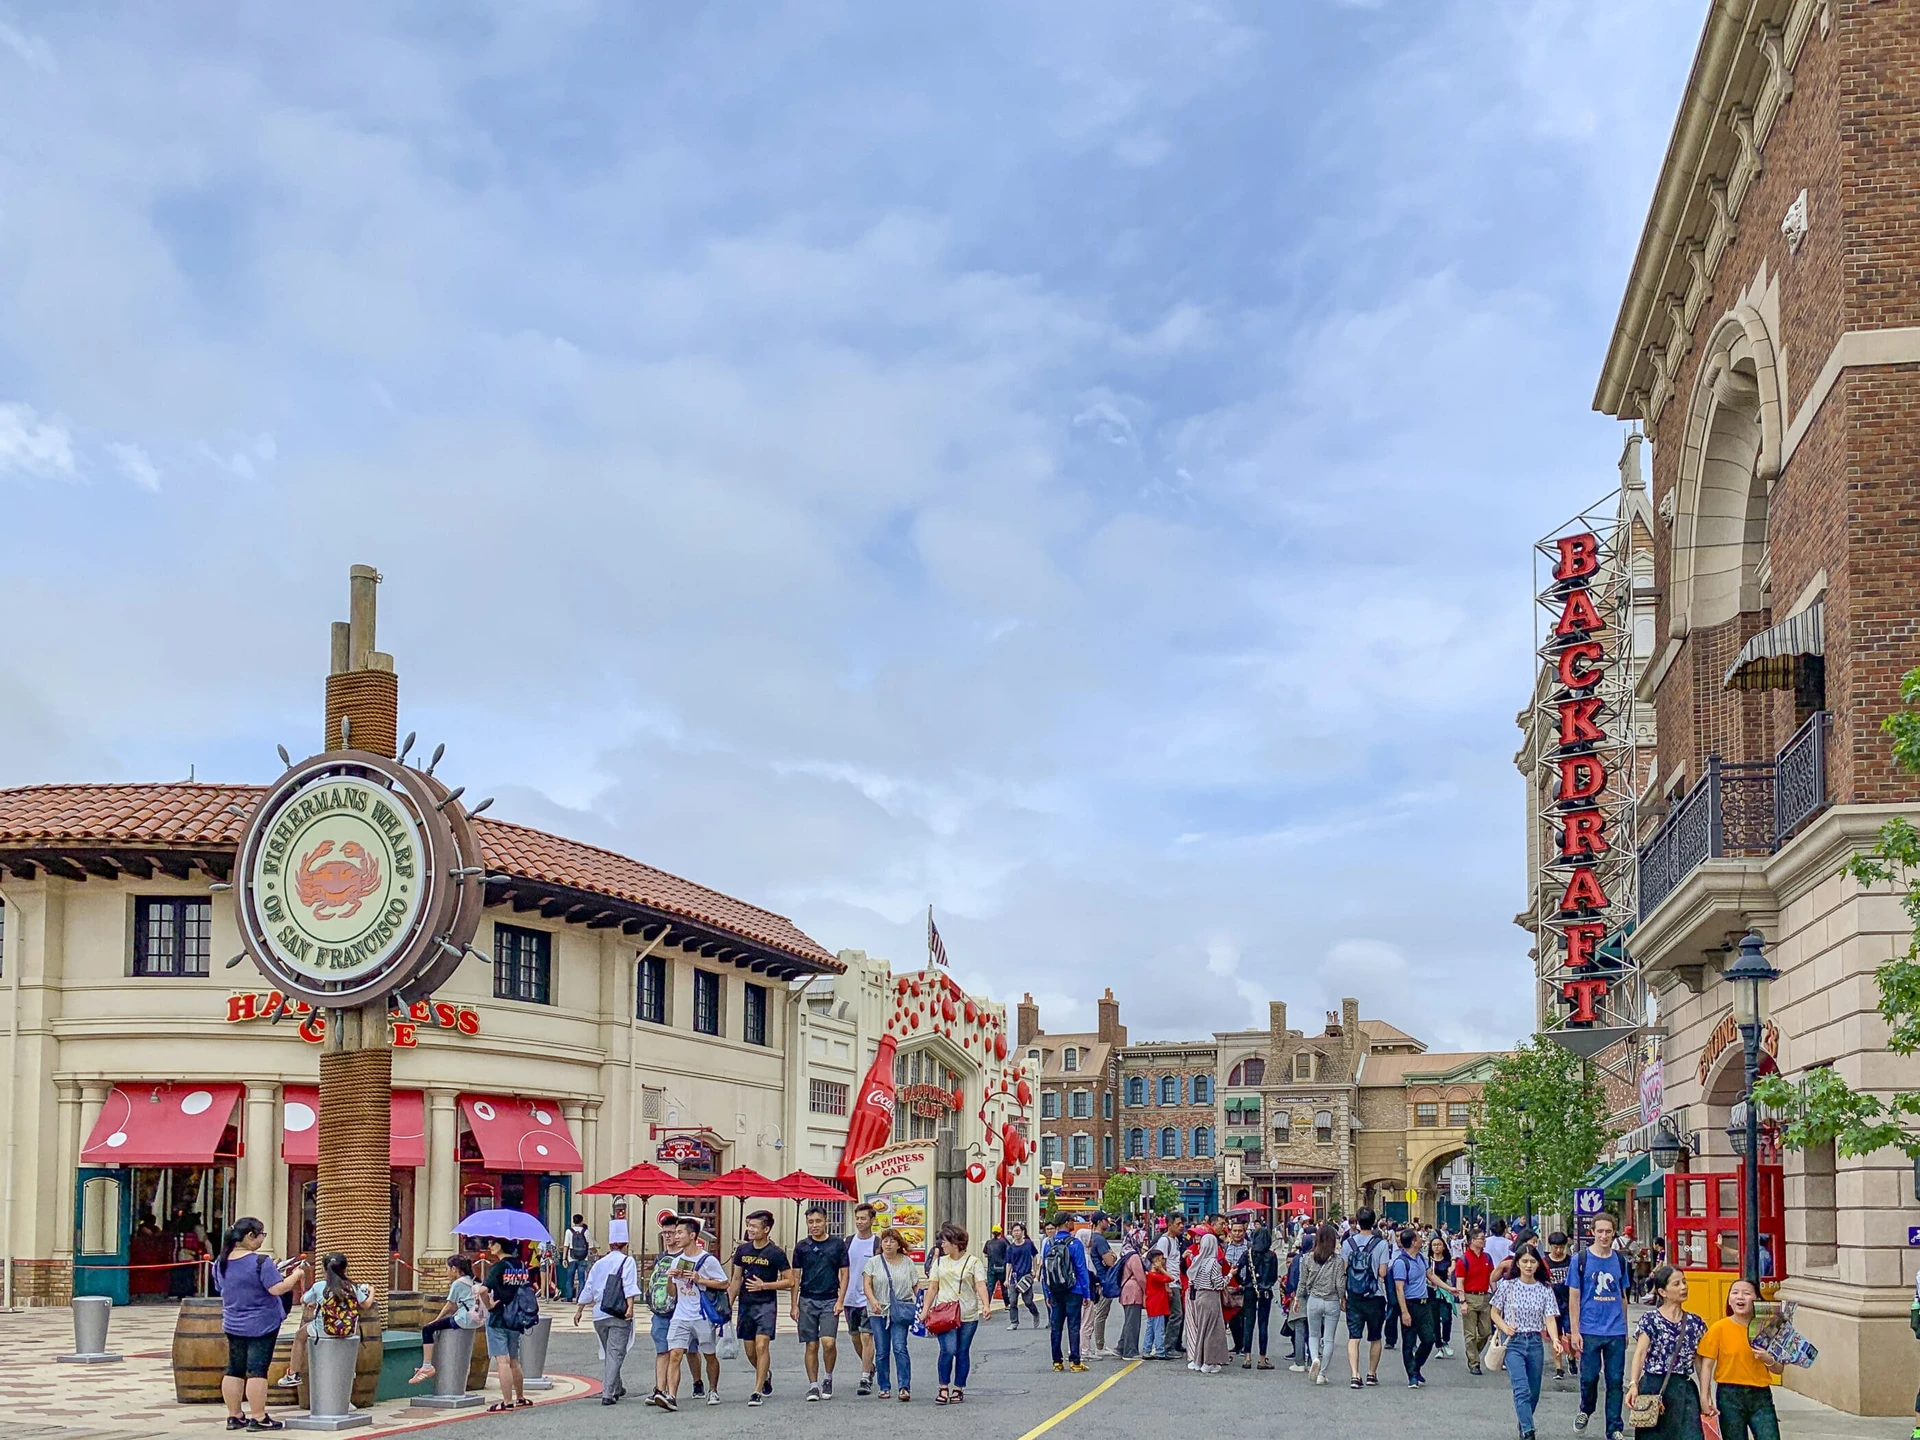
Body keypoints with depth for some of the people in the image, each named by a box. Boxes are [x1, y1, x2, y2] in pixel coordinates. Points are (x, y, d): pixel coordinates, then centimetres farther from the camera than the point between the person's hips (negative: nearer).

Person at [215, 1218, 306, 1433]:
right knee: (257, 1370, -5)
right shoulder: (260, 1262, -19)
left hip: (233, 1324, 7)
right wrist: (296, 1275, -6)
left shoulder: (222, 1263, 4)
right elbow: (277, 1289, -23)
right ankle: (258, 1418, -4)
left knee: (234, 1370, 11)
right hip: (261, 1325, -7)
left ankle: (234, 1417, 16)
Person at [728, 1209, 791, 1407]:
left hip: (766, 1304, -5)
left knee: (762, 1346, -15)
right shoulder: (743, 1250, 6)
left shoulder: (775, 1253, -8)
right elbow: (736, 1280, 14)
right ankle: (765, 1376, 37)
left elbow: (790, 1281, -6)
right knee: (750, 1351, 9)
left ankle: (757, 1391, -14)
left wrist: (764, 1285, -13)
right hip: (746, 1305, 5)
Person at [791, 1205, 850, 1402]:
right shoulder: (802, 1246, 5)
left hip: (830, 1300, -1)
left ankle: (828, 1379, 9)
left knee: (828, 1342, -14)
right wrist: (794, 1305, 3)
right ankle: (813, 1385, 10)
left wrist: (840, 1300, -4)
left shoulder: (837, 1244, 3)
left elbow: (844, 1273, 5)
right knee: (811, 1345, 1)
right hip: (807, 1300, 1)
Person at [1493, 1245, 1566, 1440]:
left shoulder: (1545, 1289, 2)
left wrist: (1555, 1340, -24)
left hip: (1535, 1343, 3)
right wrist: (1505, 1327, -13)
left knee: (1534, 1393, 11)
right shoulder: (1507, 1286, -2)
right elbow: (1495, 1313, 6)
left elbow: (1550, 1318, -6)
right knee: (1522, 1390, -17)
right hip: (1514, 1343, -3)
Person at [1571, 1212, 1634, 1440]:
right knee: (1589, 1377, 4)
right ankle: (1586, 1410, 32)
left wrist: (1624, 1329, 14)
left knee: (1615, 1380, 3)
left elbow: (1623, 1297, 14)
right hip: (1589, 1331, -2)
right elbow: (1574, 1298, -2)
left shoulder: (1620, 1260, 7)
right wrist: (1574, 1331, -7)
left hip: (1616, 1331, 2)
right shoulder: (1580, 1260, -2)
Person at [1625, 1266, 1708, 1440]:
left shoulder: (1695, 1322, 9)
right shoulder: (1650, 1320, -4)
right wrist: (1633, 1384, -30)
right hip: (1654, 1387, -3)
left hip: (1684, 1390, 3)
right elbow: (1640, 1353, -16)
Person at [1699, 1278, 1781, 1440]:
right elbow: (1707, 1365, -5)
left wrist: (1768, 1360, -10)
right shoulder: (1720, 1328, -3)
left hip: (1761, 1396, 2)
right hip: (1730, 1396, -2)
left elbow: (1778, 1370, 12)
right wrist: (1704, 1398, -14)